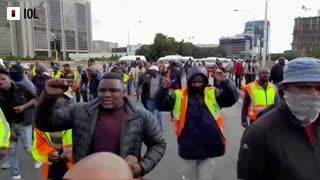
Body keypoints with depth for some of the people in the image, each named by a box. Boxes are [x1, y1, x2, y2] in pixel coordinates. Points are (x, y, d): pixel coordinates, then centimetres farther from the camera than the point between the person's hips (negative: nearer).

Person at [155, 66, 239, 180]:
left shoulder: (213, 94, 2)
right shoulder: (178, 96, -3)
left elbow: (232, 98, -6)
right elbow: (160, 105, -9)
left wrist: (224, 82, -21)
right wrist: (164, 89, -27)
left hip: (209, 147, 1)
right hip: (189, 148, 0)